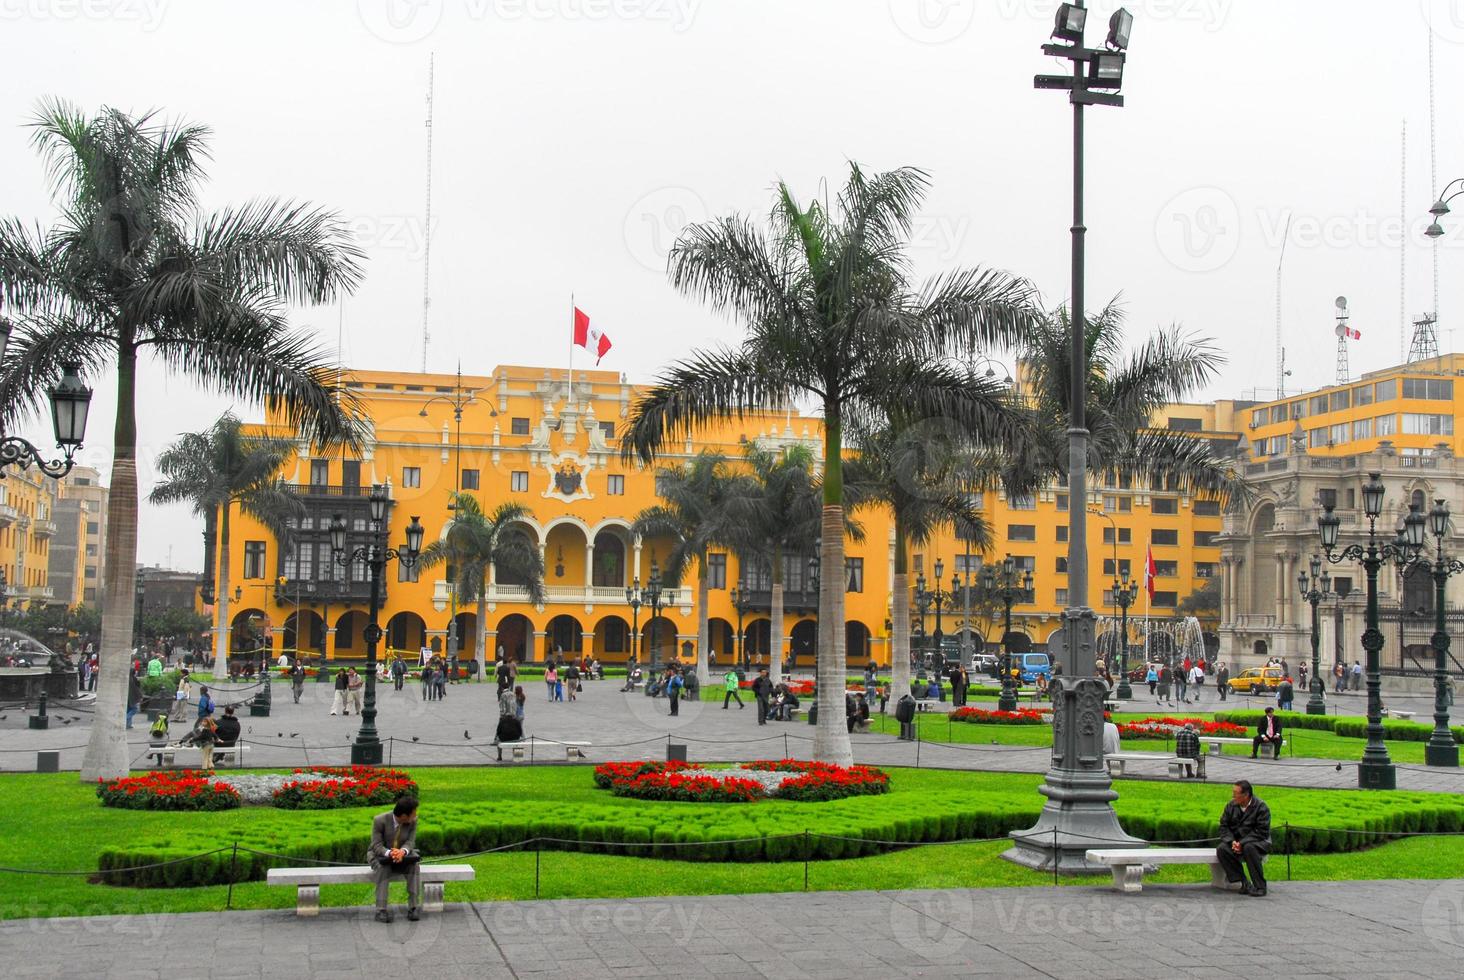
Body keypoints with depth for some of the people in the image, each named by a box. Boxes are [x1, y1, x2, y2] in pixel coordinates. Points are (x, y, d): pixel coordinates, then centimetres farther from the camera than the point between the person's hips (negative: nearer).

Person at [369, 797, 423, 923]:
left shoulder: (413, 821, -15)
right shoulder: (380, 820, -24)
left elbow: (410, 842, -16)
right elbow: (377, 845, -24)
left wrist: (402, 852, -40)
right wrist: (389, 853, -45)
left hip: (402, 855, 2)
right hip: (379, 855, -2)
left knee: (415, 865, -29)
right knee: (384, 867, -36)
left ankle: (414, 907, -28)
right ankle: (381, 910, -36)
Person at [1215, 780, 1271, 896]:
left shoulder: (1261, 808, -11)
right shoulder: (1231, 806, 5)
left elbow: (1261, 832, -17)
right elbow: (1224, 826, 4)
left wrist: (1242, 843, -25)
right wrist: (1232, 841, -16)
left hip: (1258, 842, -5)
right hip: (1235, 841, 5)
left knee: (1249, 847, -39)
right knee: (1221, 849, -25)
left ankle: (1260, 886, -28)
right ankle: (1244, 883, -22)